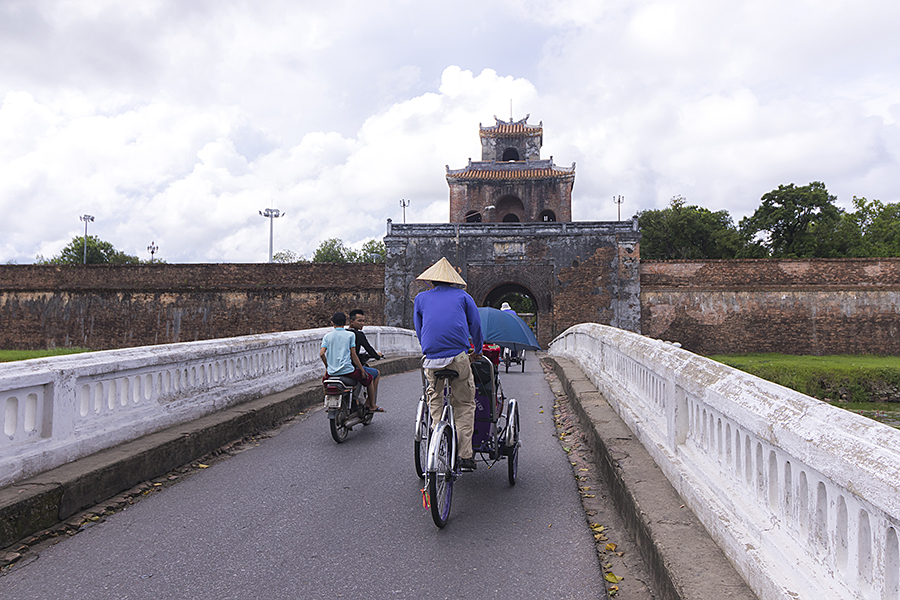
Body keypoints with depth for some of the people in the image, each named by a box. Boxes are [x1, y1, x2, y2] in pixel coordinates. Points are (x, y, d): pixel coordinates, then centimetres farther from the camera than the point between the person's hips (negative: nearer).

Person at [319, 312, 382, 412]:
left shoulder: (327, 335, 5)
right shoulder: (350, 335, -2)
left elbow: (322, 354, -2)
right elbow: (353, 355, -5)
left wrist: (327, 367, 14)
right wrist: (362, 371, 2)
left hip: (332, 371, 3)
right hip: (347, 370, -3)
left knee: (324, 379, 37)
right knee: (369, 379, 18)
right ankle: (372, 406, 24)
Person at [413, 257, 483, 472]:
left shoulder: (421, 298, 18)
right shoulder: (462, 296, 15)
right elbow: (476, 325, 17)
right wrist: (477, 350, 32)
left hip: (432, 360, 2)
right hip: (459, 358, -1)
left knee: (435, 401, 20)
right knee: (464, 405, 8)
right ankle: (466, 456, 3)